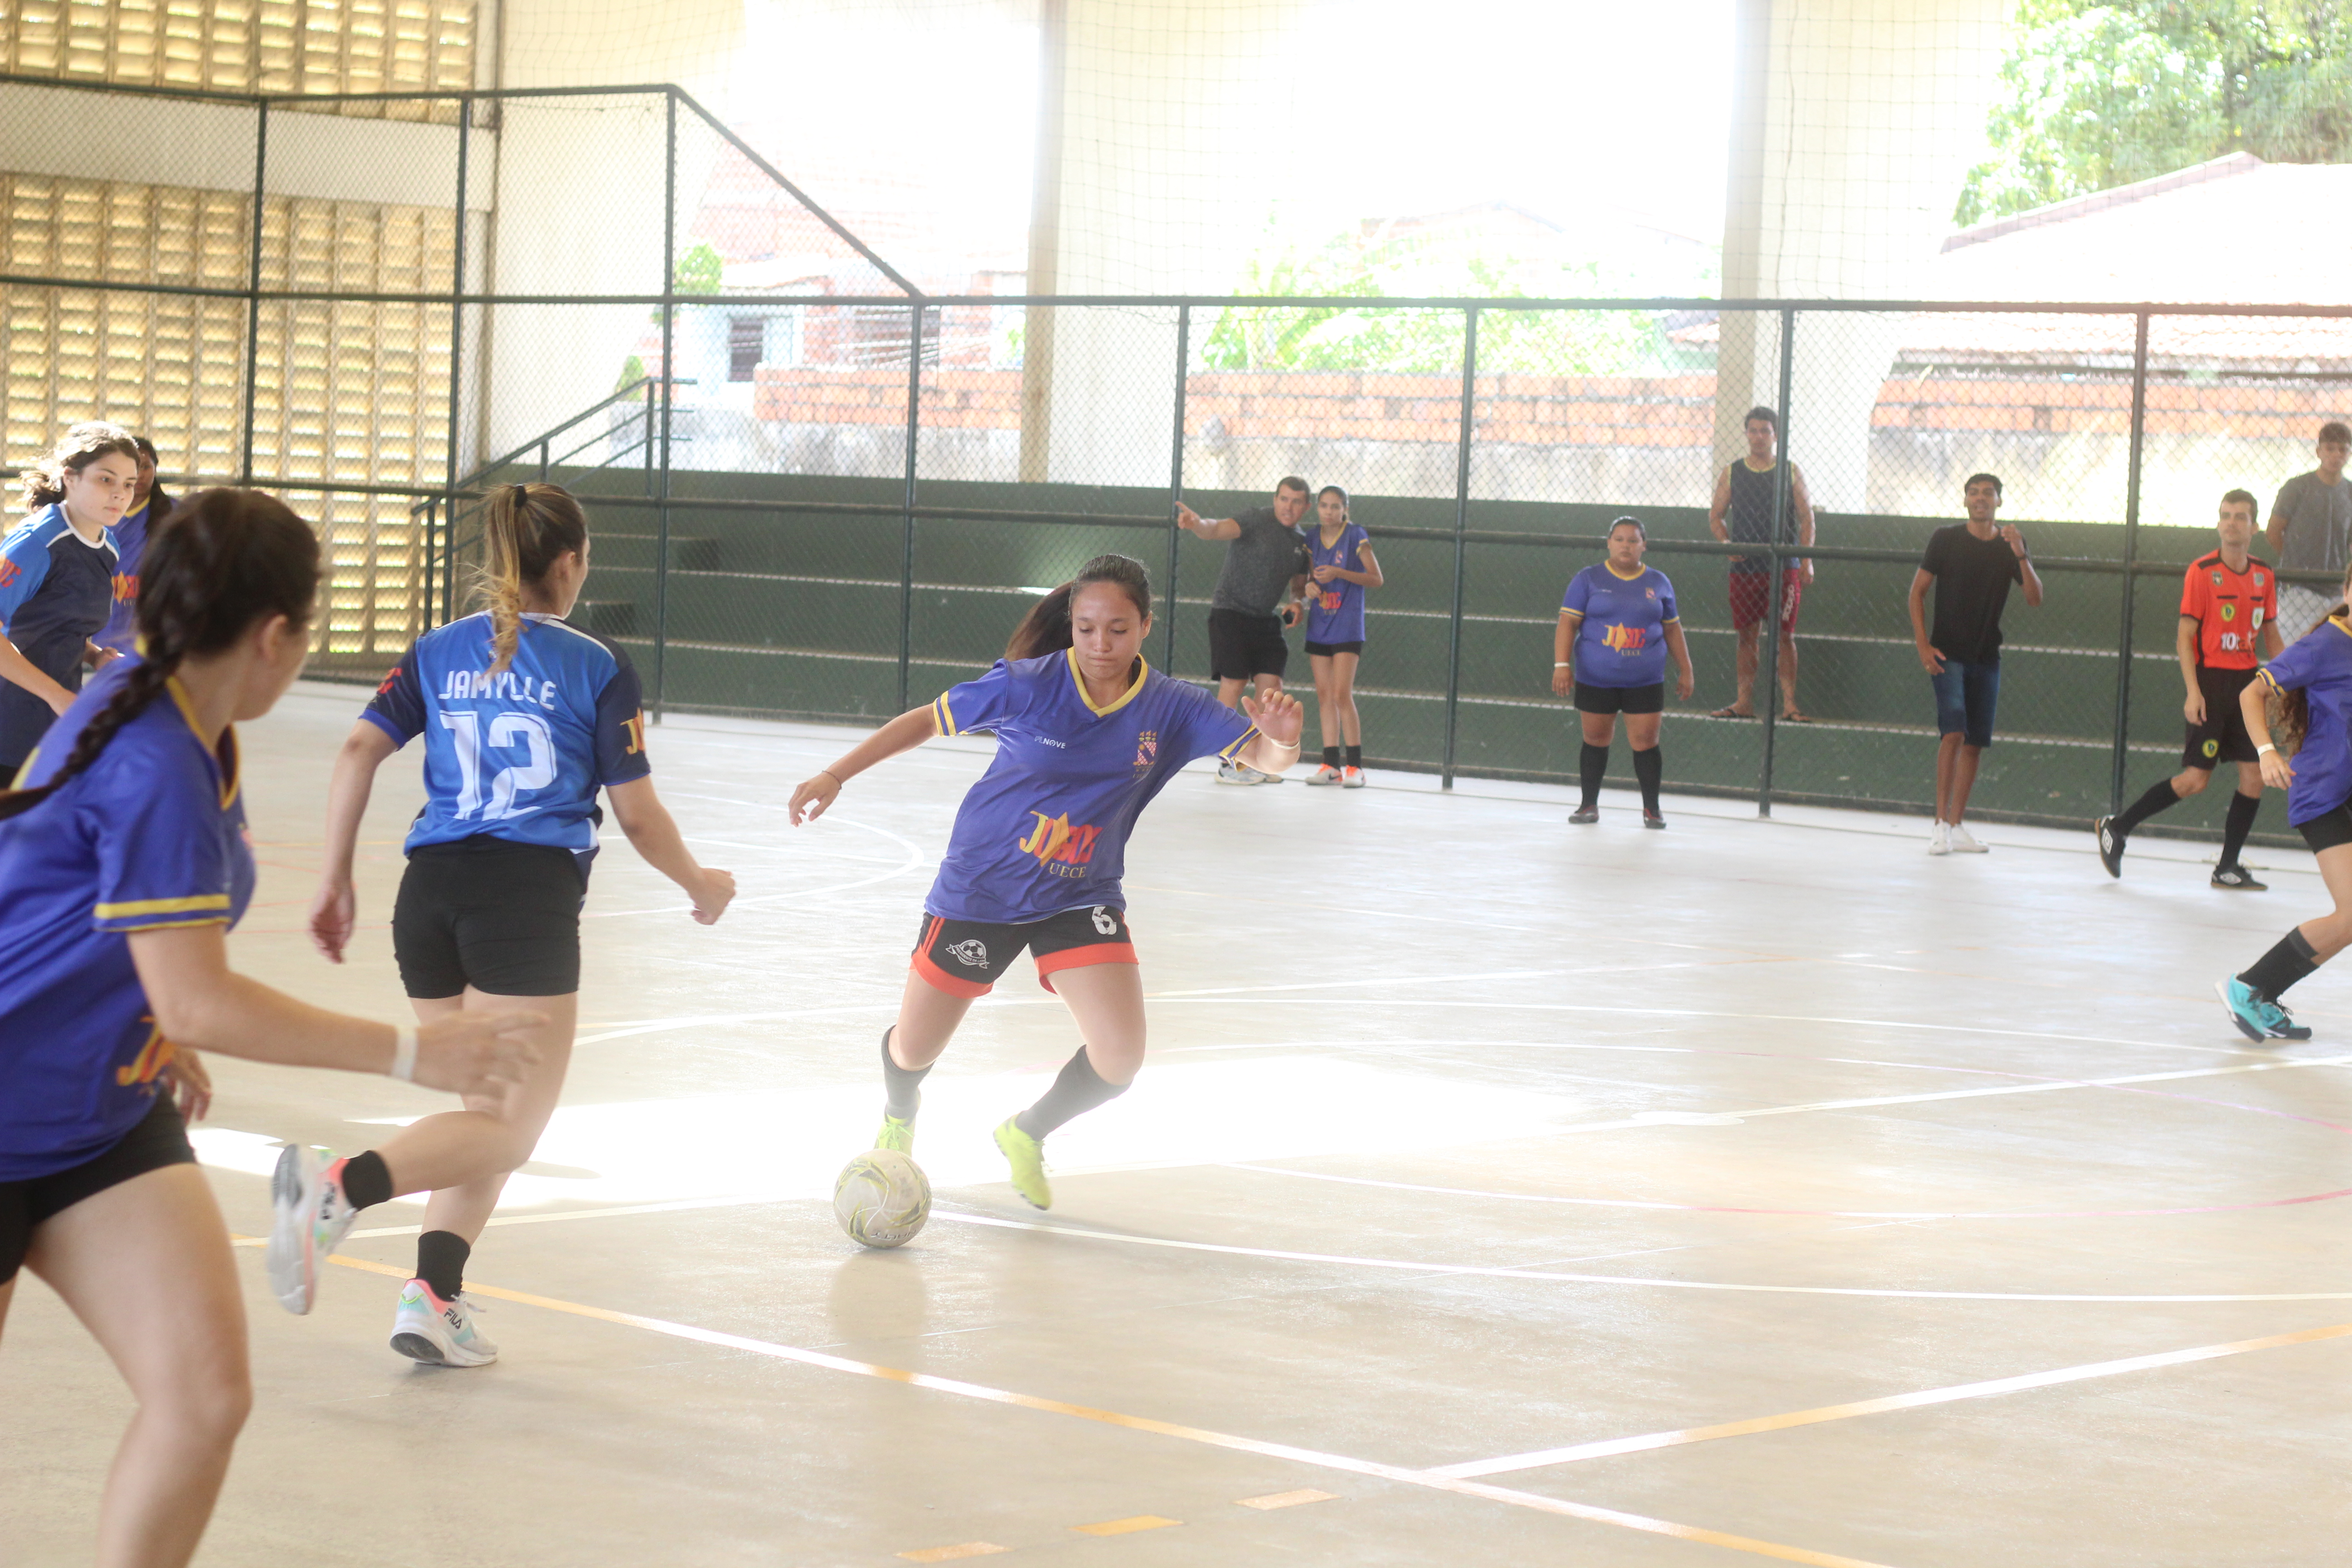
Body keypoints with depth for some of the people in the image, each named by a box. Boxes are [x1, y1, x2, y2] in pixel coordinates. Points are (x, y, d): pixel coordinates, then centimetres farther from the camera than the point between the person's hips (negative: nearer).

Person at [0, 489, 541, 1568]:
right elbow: (199, 1002, -30)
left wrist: (165, 1044, 26)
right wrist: (414, 1055, -27)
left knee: (205, 1398, -8)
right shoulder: (155, 769, -27)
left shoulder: (189, 732, 1)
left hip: (109, 1110, 8)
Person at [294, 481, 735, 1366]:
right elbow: (637, 815, 3)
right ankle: (341, 1185, -27)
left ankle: (435, 1297, 2)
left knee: (488, 1112, 18)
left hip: (429, 890, 6)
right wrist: (701, 886, 20)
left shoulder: (437, 654, 13)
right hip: (531, 894, -5)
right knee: (511, 1124, -3)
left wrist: (336, 881, 6)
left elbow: (360, 751, 1)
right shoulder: (595, 669, 3)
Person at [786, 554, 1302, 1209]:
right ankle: (898, 1120, 48)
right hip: (980, 886, -2)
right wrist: (836, 775, -7)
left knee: (1121, 1058, -15)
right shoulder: (1028, 686, -19)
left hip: (1081, 899, 2)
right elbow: (926, 720, -7)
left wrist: (1281, 738, -40)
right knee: (913, 1051, 7)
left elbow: (1264, 757, -16)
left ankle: (1028, 1135, 19)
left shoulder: (1170, 709, -12)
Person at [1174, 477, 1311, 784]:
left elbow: (1299, 587, 23)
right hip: (1230, 612, -6)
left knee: (1271, 688, -1)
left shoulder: (1301, 543, 11)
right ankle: (1229, 764, -7)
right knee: (1233, 684, -11)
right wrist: (1198, 525, -50)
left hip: (1265, 620, 6)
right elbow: (1219, 529, -27)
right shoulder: (1257, 520, -10)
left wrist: (1298, 604, 0)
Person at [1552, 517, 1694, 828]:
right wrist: (1562, 665, -13)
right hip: (1595, 680, -1)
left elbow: (1672, 629, 14)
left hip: (1645, 682, 1)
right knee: (1596, 740, 7)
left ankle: (1652, 808, 9)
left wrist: (1685, 670, 12)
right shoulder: (1589, 580, 1)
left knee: (1645, 742, -4)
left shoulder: (1658, 583, 8)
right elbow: (1568, 623, -3)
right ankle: (1590, 804, 21)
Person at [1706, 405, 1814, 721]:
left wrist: (1806, 560, -4)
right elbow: (1715, 515, 14)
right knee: (1747, 636, 4)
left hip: (1784, 568, -2)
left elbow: (1807, 517, 5)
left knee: (1785, 636, -4)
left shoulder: (1791, 473, 5)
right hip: (1744, 566, 2)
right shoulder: (1732, 474, 9)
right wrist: (1726, 543, -5)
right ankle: (1744, 703, 8)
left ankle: (1789, 704, -3)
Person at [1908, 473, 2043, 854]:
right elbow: (1917, 591, 3)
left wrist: (2020, 555, -18)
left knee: (1976, 742, 4)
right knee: (1954, 732, -19)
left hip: (1987, 658, 4)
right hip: (1948, 654, -4)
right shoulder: (1946, 539, -1)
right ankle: (1941, 824, -18)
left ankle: (1956, 826, 12)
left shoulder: (2010, 547, 6)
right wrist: (1923, 645, -7)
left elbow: (2035, 598, -3)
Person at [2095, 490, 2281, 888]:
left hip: (2248, 683, 6)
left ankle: (2228, 868, 8)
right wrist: (2193, 691, -17)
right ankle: (2116, 827, 7)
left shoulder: (2264, 577, 8)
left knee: (2254, 774, -1)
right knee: (2196, 778, -8)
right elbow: (2185, 636, -9)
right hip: (2211, 680, -6)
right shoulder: (2202, 571, -8)